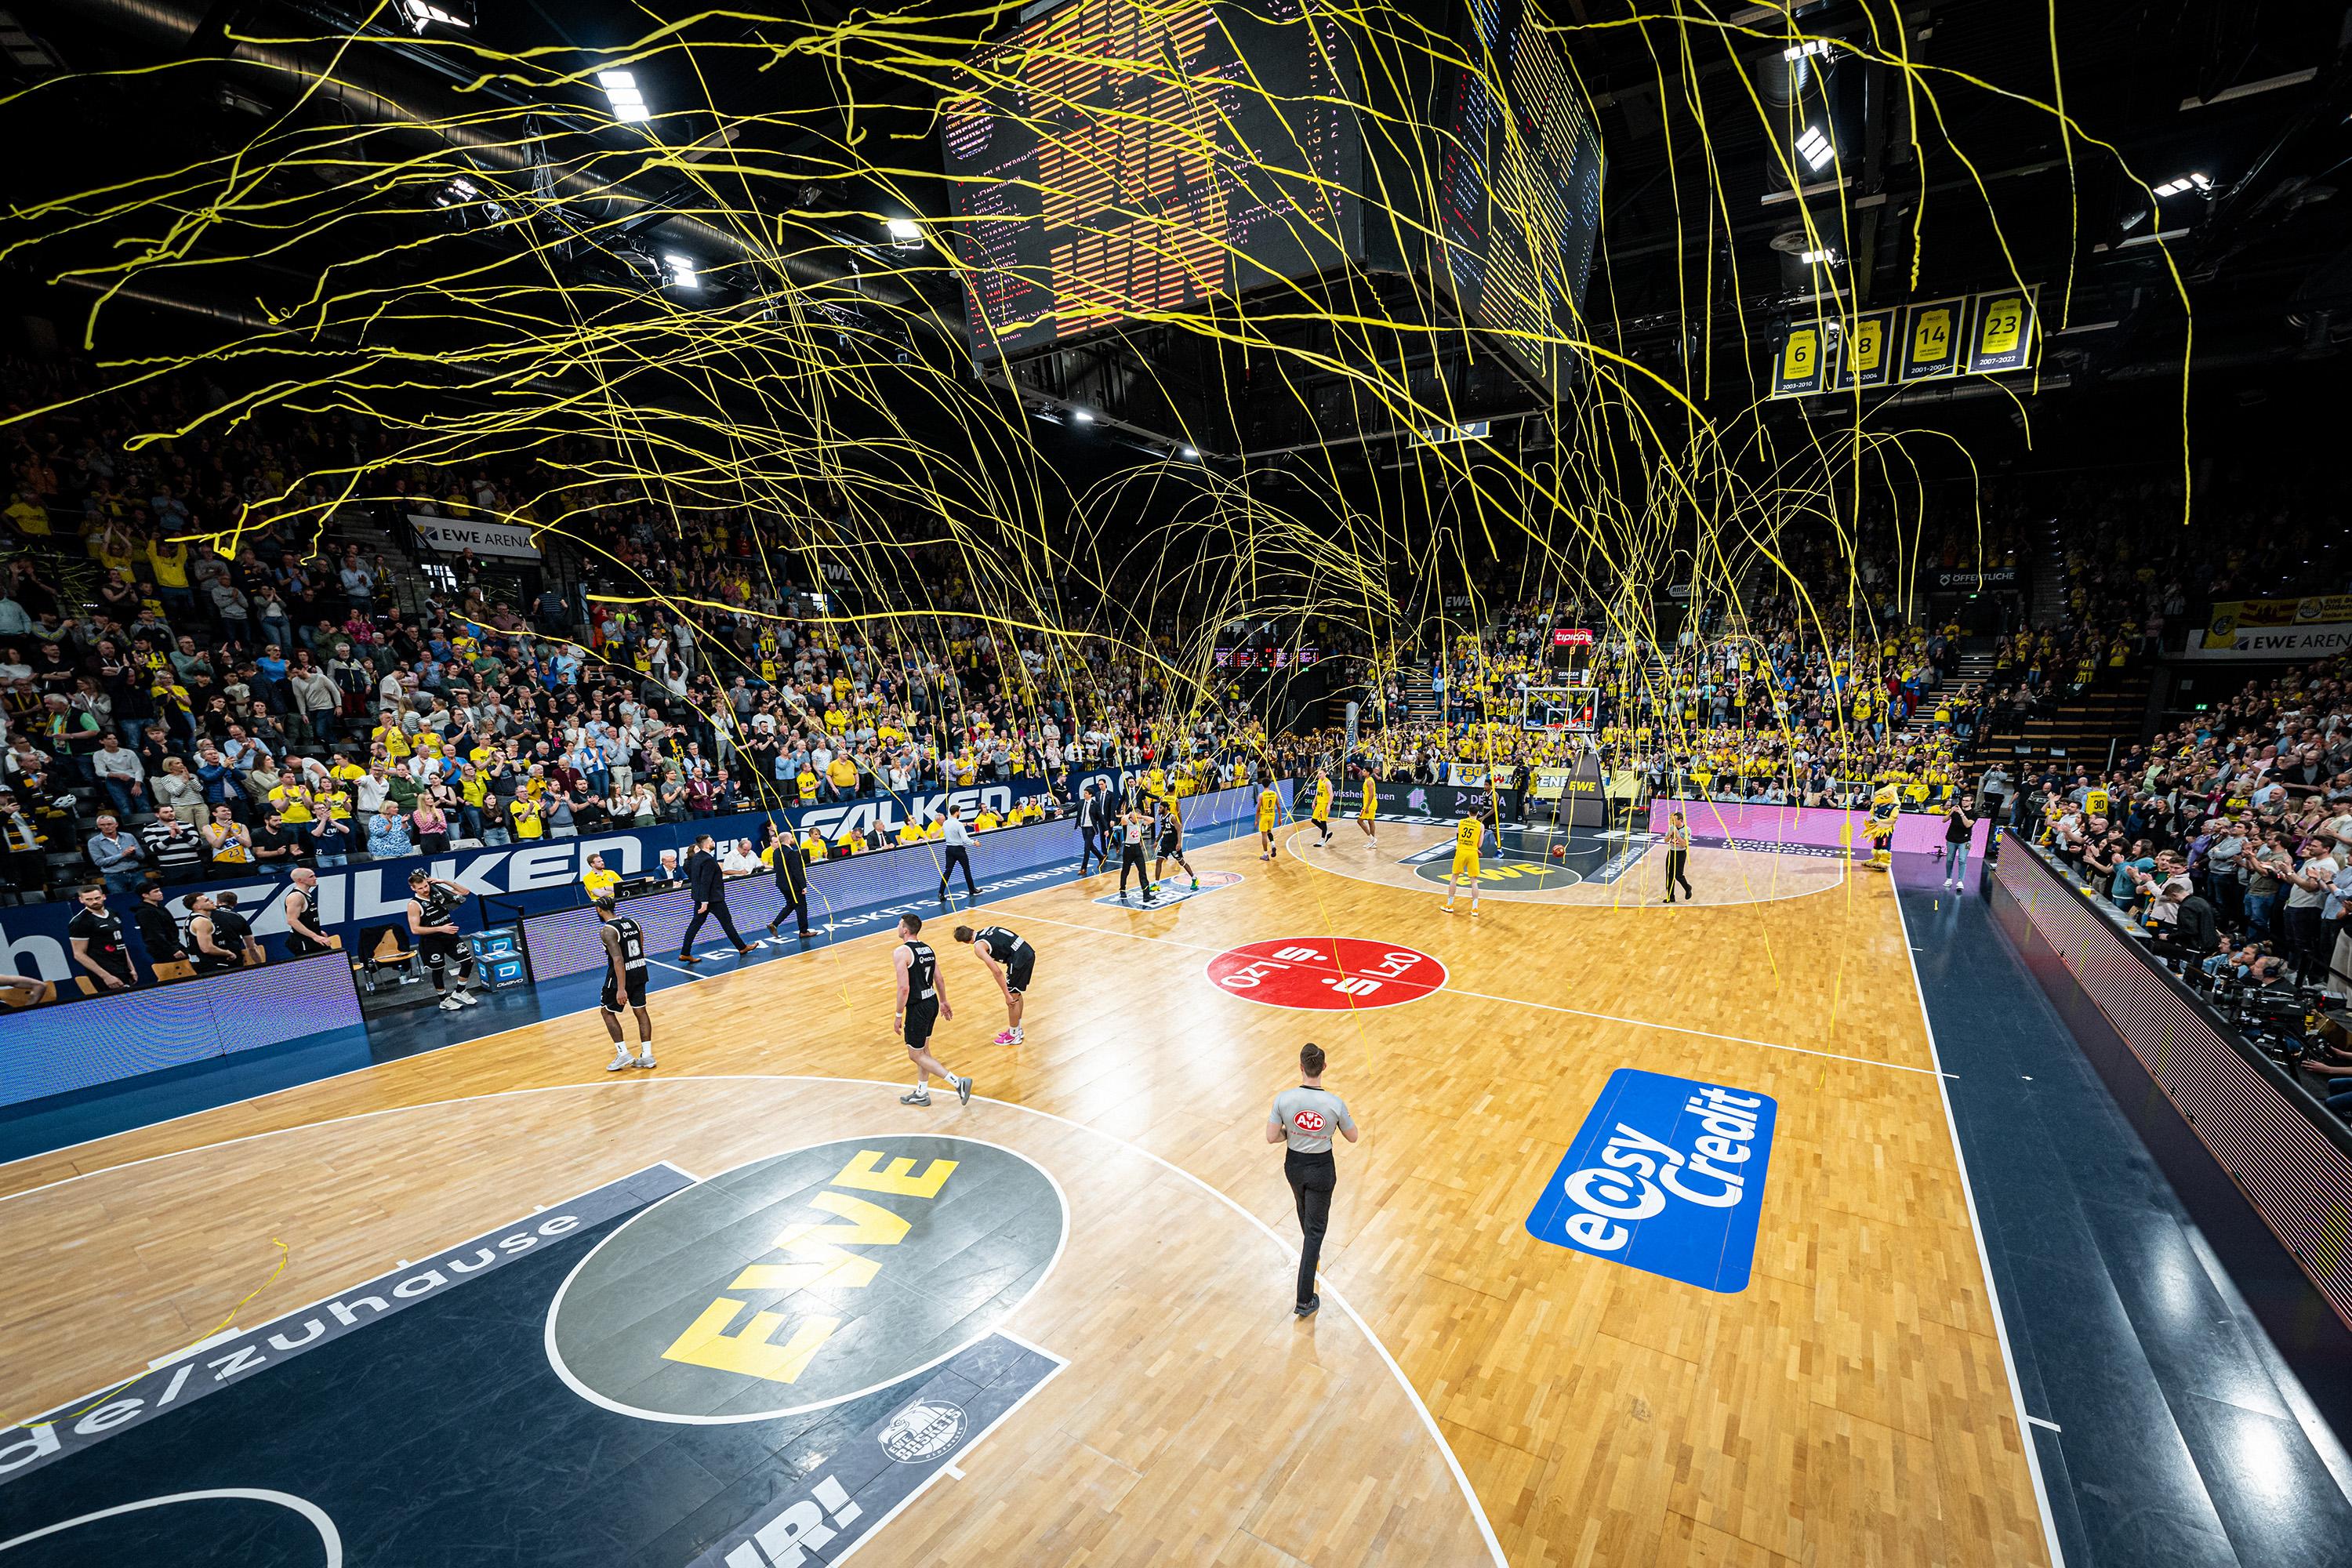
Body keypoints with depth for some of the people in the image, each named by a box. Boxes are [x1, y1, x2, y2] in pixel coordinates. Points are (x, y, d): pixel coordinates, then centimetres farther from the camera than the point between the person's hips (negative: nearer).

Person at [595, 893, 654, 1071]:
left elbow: (618, 960, -24)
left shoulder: (607, 930, -17)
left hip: (621, 974, -7)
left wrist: (621, 988, -26)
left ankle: (623, 1054, 7)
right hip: (640, 970, 7)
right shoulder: (632, 922, 6)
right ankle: (647, 1055, 12)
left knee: (608, 1012, 12)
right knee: (640, 1010, 12)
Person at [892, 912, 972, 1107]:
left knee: (916, 1055, 4)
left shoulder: (902, 952, -17)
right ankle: (921, 1093, 33)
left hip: (918, 1007, -8)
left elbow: (904, 988, -21)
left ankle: (958, 1083, -4)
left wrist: (899, 1016, -13)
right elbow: (939, 980, 13)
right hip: (932, 1002, 8)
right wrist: (944, 1002, 24)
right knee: (923, 1050, 21)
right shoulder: (928, 948, 7)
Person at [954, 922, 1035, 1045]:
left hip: (1019, 959, -9)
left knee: (1012, 998, 8)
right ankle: (1017, 1029, 39)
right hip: (1029, 952, 9)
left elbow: (997, 972, -15)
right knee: (1016, 994, 24)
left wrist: (1007, 995, -10)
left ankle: (1013, 1036, 23)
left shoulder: (978, 946, -10)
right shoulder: (986, 928, 14)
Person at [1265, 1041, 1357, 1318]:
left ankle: (1312, 1251, 61)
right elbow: (1352, 1137, -7)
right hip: (1322, 1169, -2)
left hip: (1293, 1166, 2)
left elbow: (1271, 1137, -13)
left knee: (1306, 1214, 33)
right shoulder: (1335, 1103, -24)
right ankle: (1305, 1300, 14)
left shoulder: (1283, 1099, -22)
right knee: (1316, 1228, 11)